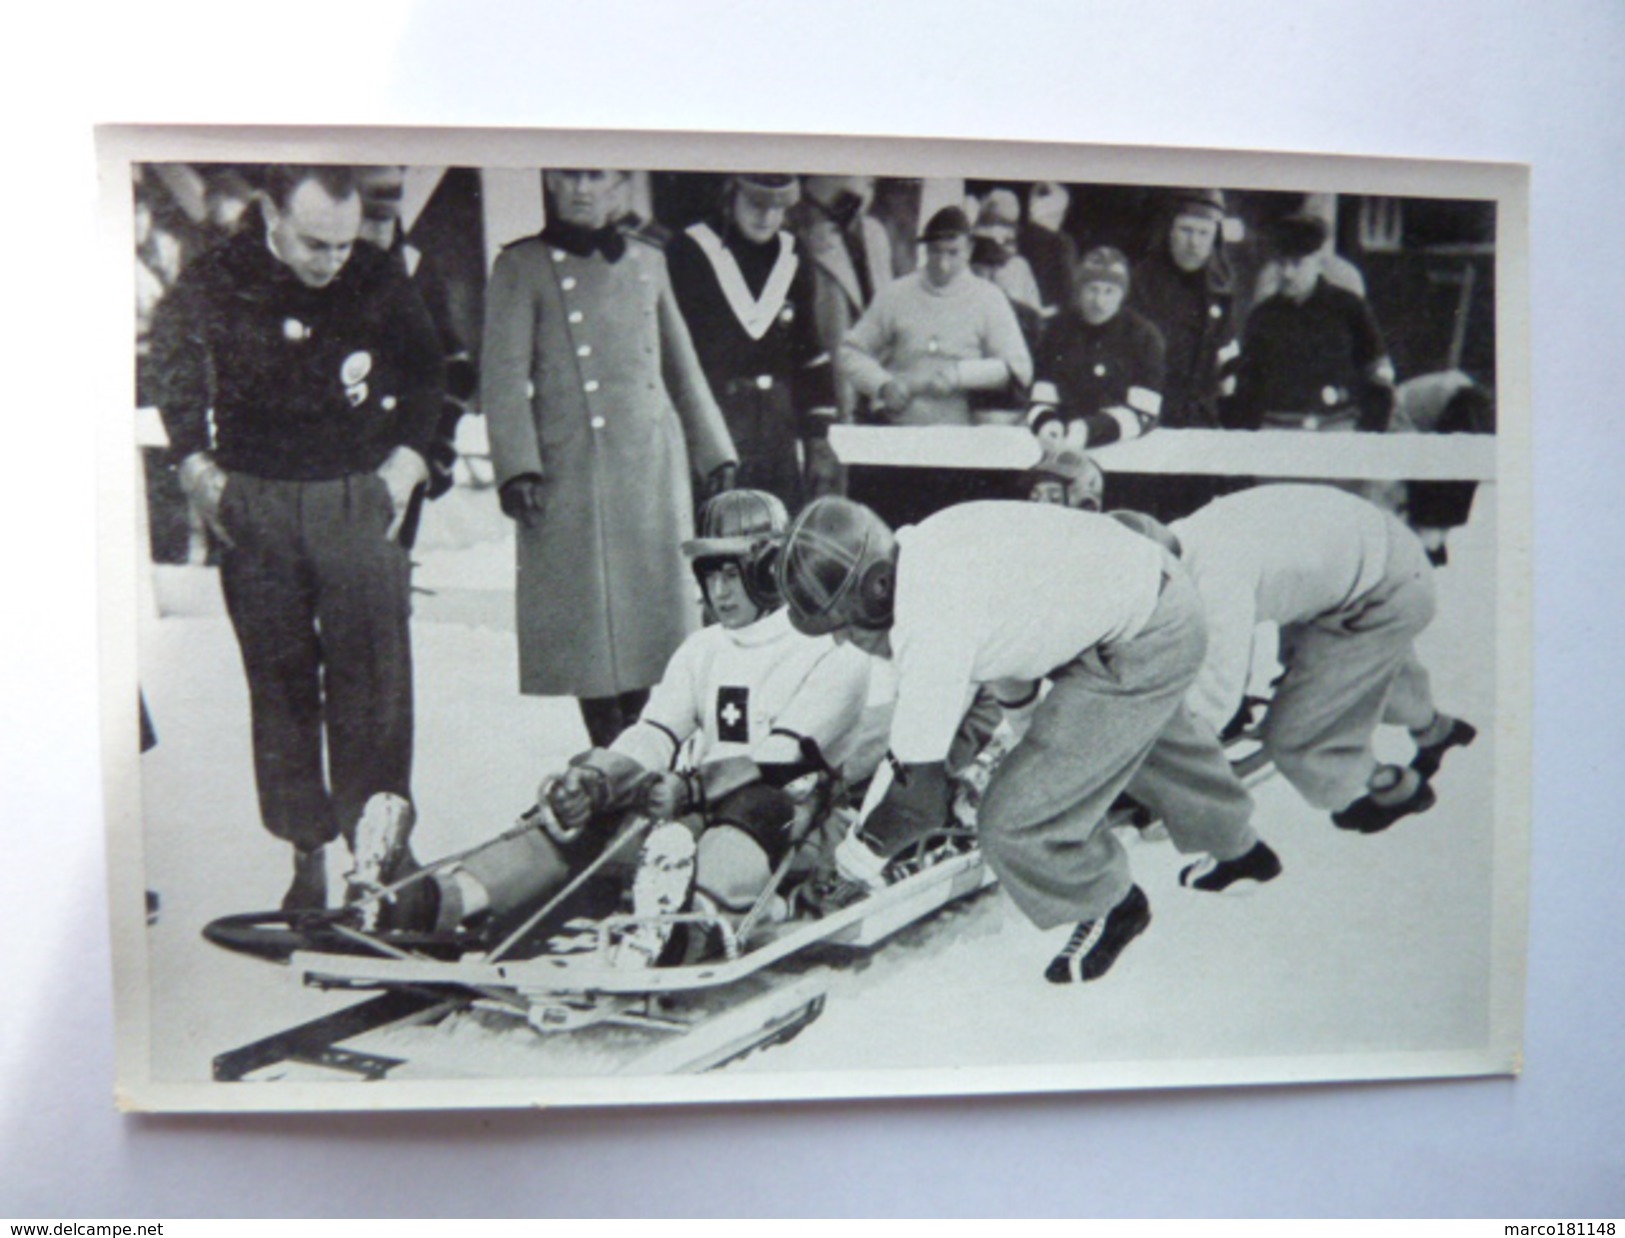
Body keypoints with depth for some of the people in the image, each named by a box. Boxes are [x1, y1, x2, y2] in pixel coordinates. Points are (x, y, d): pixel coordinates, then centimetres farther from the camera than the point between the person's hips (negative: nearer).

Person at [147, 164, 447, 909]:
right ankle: (307, 854, 11)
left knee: (371, 678, -5)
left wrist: (404, 466, 6)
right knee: (279, 679, 3)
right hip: (254, 505, 1)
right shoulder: (210, 286, 0)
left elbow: (426, 380, 14)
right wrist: (201, 476, 9)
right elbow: (174, 380, 15)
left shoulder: (380, 282, 1)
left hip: (356, 501, 0)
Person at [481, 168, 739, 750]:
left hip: (655, 471, 4)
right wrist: (517, 468, -15)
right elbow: (504, 377, -4)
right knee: (589, 616, -1)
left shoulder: (648, 262, 16)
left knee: (654, 608, 5)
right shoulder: (520, 267, 4)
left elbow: (682, 369, 19)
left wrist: (714, 454, 17)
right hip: (573, 476, -3)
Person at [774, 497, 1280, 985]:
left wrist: (866, 844, -9)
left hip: (1141, 649, -10)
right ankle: (1238, 849, 66)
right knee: (1158, 734, 38)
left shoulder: (930, 627, -32)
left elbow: (919, 795, -25)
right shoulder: (920, 547, -7)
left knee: (1017, 821, -7)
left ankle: (1111, 907, 24)